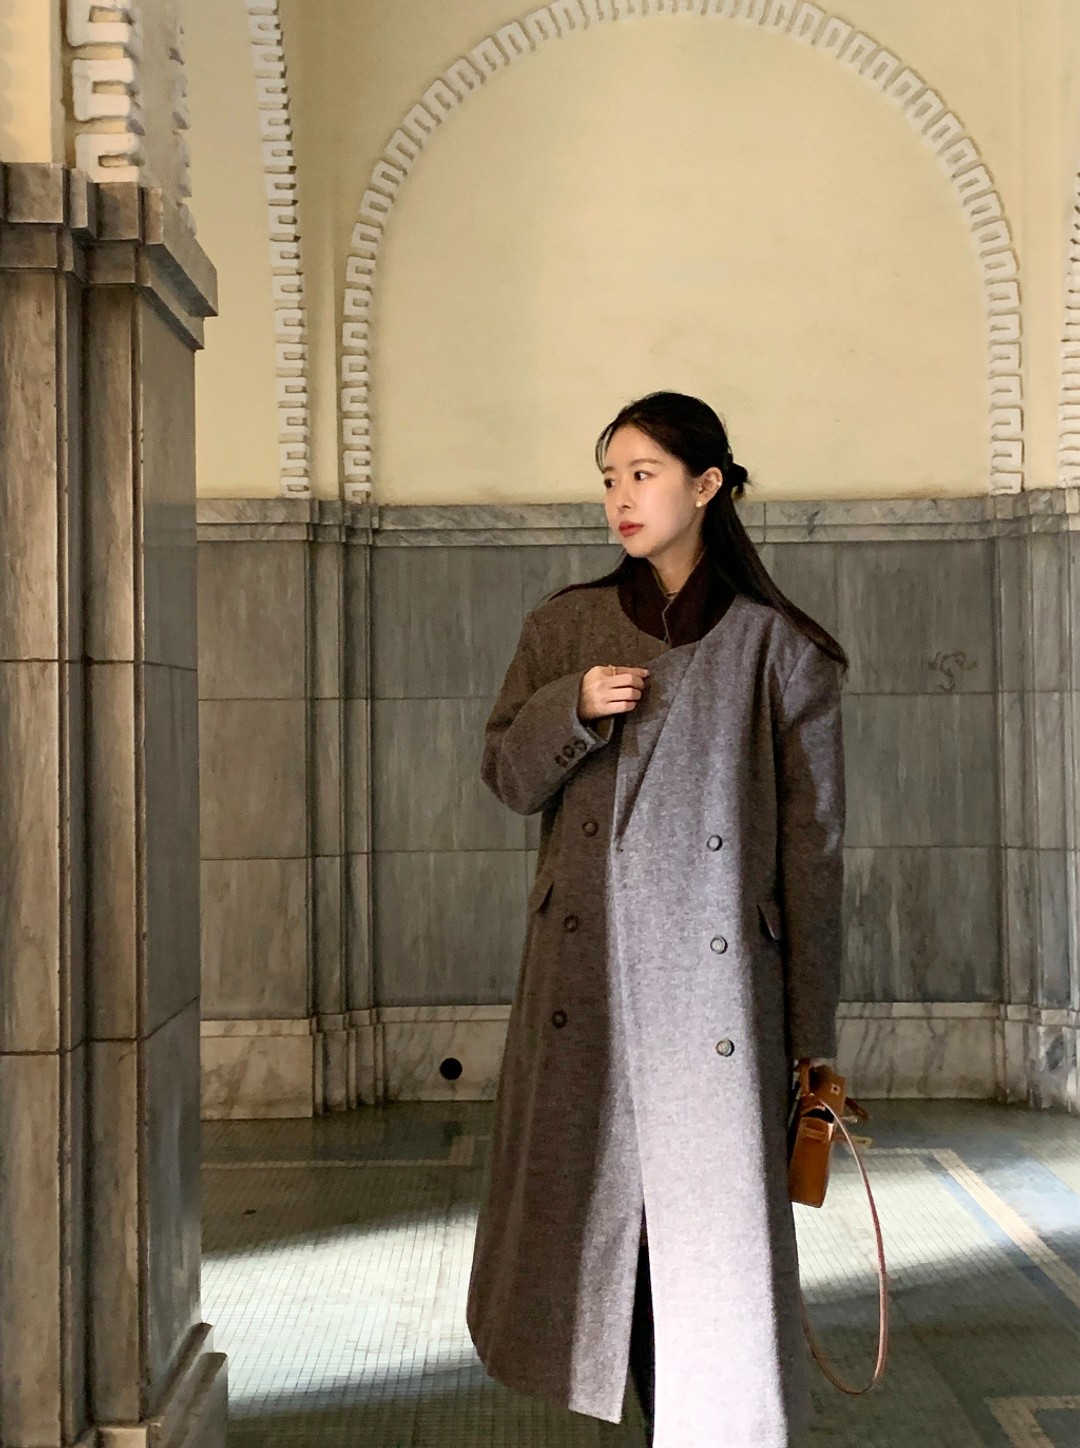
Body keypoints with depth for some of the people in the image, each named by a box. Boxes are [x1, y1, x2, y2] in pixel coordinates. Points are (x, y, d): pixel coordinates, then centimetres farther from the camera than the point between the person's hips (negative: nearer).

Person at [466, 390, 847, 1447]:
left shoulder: (776, 648, 1)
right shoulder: (564, 628, 10)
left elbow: (813, 845, 1)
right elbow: (507, 779, 10)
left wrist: (811, 1033, -2)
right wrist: (573, 709, -12)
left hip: (715, 978, -2)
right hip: (585, 973, 3)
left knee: (717, 1224, -3)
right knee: (599, 1212, 8)